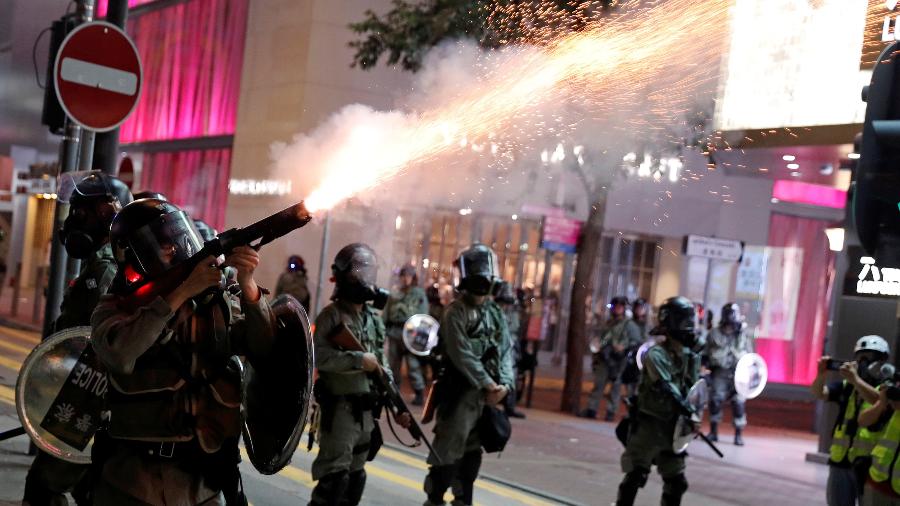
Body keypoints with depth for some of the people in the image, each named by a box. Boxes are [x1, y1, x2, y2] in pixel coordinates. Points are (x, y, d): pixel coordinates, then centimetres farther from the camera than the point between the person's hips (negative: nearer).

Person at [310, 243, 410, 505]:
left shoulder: (373, 318, 12)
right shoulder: (331, 315, -10)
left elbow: (382, 367, 15)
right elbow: (317, 355, -24)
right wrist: (358, 359, -24)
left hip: (367, 410, 7)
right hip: (339, 408, -7)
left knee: (355, 476, 15)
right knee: (334, 476, -10)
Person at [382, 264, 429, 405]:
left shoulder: (419, 294, 3)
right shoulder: (394, 295, 14)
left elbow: (423, 315, -2)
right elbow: (385, 314, 14)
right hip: (394, 333, 5)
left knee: (413, 365, -6)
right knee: (393, 364, 9)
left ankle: (419, 394, -2)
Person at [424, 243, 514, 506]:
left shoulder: (496, 313, 12)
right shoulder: (456, 312, -8)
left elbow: (506, 350, 8)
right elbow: (461, 355, -15)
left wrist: (505, 384, -7)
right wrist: (488, 383, -16)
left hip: (488, 395, 7)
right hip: (460, 392, -7)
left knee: (472, 451, 14)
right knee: (448, 449, -6)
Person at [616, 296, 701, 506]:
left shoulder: (691, 357, 6)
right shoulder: (656, 355, -17)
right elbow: (667, 390, -27)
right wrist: (689, 412, -33)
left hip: (673, 428, 7)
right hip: (648, 425, -7)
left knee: (676, 481, 11)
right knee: (635, 476, -4)